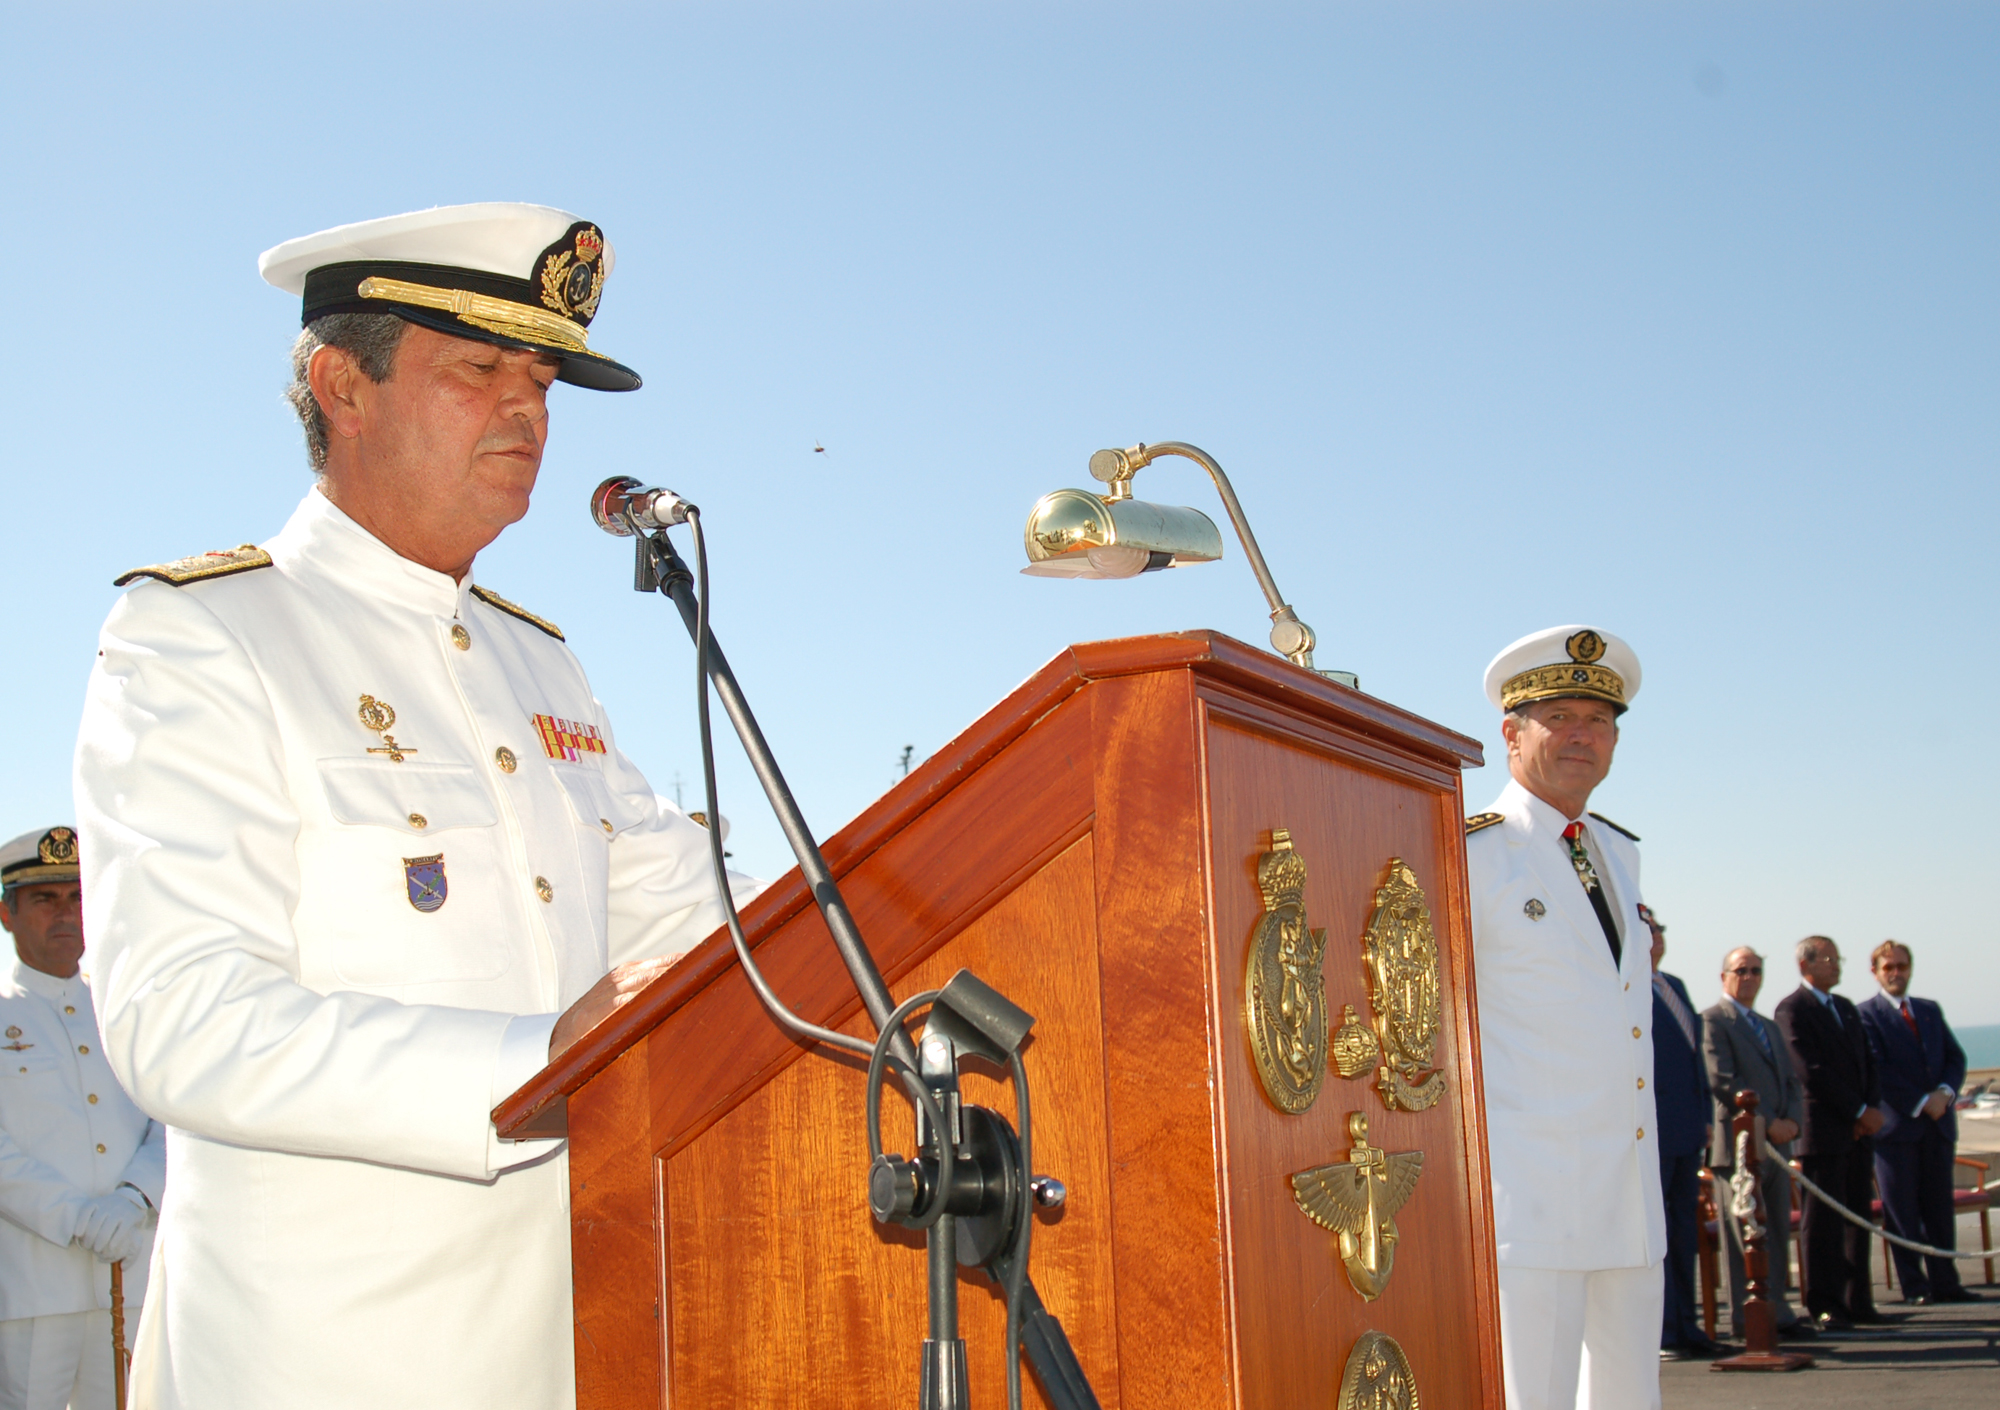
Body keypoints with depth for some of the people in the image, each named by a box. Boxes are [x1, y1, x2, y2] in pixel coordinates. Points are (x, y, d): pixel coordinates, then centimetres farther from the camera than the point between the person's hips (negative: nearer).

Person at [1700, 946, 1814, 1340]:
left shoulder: (1770, 1027, 23)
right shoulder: (1713, 1021, -4)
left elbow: (1792, 1082, 18)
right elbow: (1722, 1081, -13)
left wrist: (1792, 1120, -2)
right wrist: (1768, 1122, -15)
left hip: (1777, 1142, 8)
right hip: (1740, 1142, -8)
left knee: (1777, 1234, 9)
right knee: (1748, 1235, -4)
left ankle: (1775, 1311, 15)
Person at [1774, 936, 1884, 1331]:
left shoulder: (1845, 1008, 19)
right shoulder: (1792, 1010, -7)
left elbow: (1866, 1061, 17)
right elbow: (1813, 1072, -14)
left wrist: (1871, 1109, 0)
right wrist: (1859, 1111, -12)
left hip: (1858, 1131, 8)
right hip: (1823, 1131, -8)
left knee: (1858, 1216, 9)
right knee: (1824, 1220, -4)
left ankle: (1857, 1301, 15)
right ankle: (1825, 1306, 0)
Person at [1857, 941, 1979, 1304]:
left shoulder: (1931, 1010, 17)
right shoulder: (1865, 1014, -1)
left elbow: (1955, 1057, 12)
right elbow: (1877, 1069, -9)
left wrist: (1945, 1093, -8)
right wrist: (1920, 1103, -13)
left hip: (1938, 1124, 5)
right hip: (1896, 1124, -5)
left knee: (1940, 1207, 7)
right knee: (1902, 1210, -2)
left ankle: (1945, 1282, 12)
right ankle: (1915, 1286, 2)